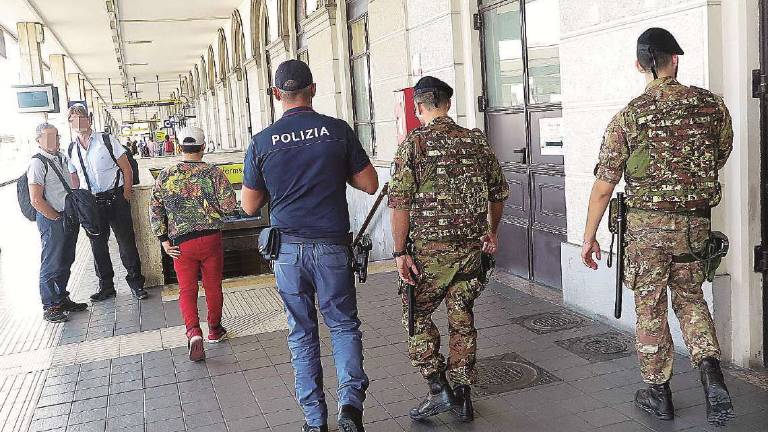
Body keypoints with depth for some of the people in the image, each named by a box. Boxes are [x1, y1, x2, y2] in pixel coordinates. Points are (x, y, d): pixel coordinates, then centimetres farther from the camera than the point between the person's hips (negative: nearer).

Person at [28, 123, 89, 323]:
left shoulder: (62, 158, 11)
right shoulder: (38, 163, -14)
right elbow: (36, 200, -18)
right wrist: (58, 218, -11)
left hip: (69, 218, 8)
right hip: (52, 220, -8)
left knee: (66, 261, 17)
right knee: (52, 264, 0)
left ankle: (62, 299, 31)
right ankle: (50, 307, 12)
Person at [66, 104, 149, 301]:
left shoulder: (106, 140, -4)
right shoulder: (71, 150, 8)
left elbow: (127, 168, -3)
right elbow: (74, 179, 14)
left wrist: (126, 193, -6)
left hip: (116, 198, -4)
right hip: (91, 203, 4)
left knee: (126, 242, 0)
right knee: (98, 245, 10)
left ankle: (136, 283, 11)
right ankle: (106, 287, 22)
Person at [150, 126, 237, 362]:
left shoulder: (165, 176, -1)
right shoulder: (214, 173, -7)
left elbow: (155, 211, -1)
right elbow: (230, 206, -12)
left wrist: (164, 240, 4)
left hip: (181, 243, 0)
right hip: (211, 238, 0)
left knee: (186, 290, 8)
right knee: (213, 286, 16)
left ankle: (193, 332, -12)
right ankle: (214, 329, 31)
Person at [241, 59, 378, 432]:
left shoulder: (261, 142, -2)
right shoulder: (338, 130, -5)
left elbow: (249, 206, 4)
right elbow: (370, 185, 0)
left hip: (289, 250, 1)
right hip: (332, 247, -1)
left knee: (302, 334, 14)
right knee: (343, 325, 15)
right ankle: (351, 402, -4)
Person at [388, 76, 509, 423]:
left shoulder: (413, 144, -8)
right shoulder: (476, 142, 6)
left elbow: (400, 203, -14)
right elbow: (499, 193, 14)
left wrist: (400, 252, -9)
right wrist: (491, 232, 28)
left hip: (431, 249, -4)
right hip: (472, 246, 5)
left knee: (416, 315, 12)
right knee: (462, 320, 13)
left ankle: (438, 390, 8)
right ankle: (462, 397, 21)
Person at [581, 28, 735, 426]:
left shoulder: (628, 116, -9)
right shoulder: (712, 105, -1)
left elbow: (603, 185, -8)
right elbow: (721, 157, 17)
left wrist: (589, 236, 2)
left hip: (647, 225, -3)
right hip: (695, 223, 3)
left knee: (650, 308, 10)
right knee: (690, 297, 21)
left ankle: (658, 393, 21)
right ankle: (711, 371, 1)